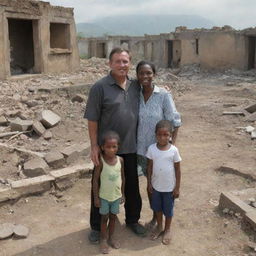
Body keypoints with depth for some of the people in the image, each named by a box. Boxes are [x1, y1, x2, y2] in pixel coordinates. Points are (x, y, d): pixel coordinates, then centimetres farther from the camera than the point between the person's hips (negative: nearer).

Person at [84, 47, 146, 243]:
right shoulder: (100, 87, -12)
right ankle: (97, 226, 28)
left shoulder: (135, 86, 2)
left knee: (132, 185, 18)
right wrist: (94, 146, -14)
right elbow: (92, 119, -12)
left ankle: (133, 219, 39)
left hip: (131, 147, 4)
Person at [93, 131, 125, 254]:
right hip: (104, 196, -3)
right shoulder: (101, 161, -21)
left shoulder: (120, 160, -10)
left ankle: (111, 237, 38)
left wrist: (122, 194, 8)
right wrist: (96, 197, -10)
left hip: (116, 195, 3)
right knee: (105, 218, 13)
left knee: (113, 217, 19)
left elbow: (122, 177, 2)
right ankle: (103, 240, 30)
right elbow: (95, 180, -14)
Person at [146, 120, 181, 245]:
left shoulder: (174, 150, -17)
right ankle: (159, 227, 43)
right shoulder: (152, 148, -12)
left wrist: (177, 187, -7)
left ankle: (167, 230, 37)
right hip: (156, 185, 2)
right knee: (157, 207, 20)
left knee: (168, 209, 15)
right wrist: (149, 183, 0)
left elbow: (178, 170, -9)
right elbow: (150, 167, -1)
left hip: (169, 187, -2)